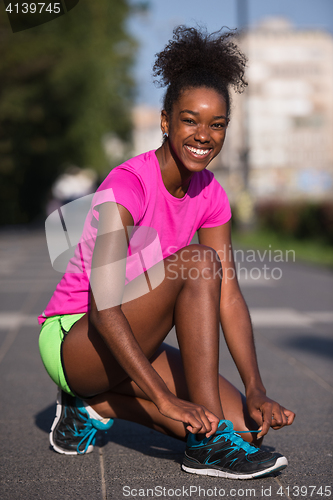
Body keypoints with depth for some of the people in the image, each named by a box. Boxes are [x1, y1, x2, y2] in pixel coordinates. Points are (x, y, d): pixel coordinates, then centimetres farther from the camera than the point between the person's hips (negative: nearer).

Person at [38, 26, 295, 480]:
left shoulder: (210, 195, 0)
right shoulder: (127, 184, -22)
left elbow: (228, 298, -4)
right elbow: (105, 309, -30)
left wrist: (256, 391, -15)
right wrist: (165, 398, -36)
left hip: (132, 343, 7)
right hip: (72, 338, -7)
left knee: (243, 423, -10)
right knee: (199, 262, -27)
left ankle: (95, 405, 6)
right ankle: (210, 444, -25)